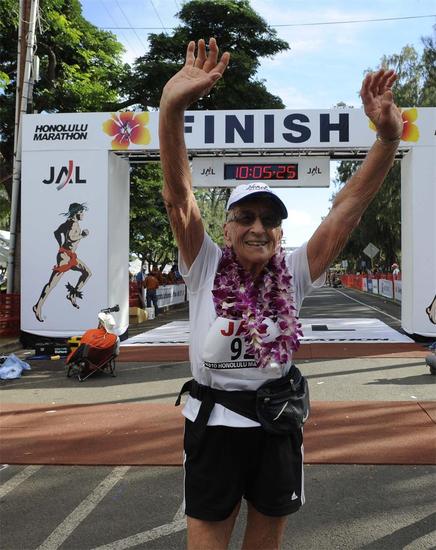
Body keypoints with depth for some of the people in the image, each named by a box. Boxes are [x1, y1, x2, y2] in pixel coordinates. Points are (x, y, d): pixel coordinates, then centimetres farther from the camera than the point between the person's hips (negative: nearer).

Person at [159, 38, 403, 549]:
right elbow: (178, 191, -22)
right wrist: (171, 108, -35)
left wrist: (388, 138, -24)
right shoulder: (206, 268, -10)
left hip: (278, 426, 3)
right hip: (214, 425, -2)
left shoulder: (293, 274, -5)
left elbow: (346, 208, -12)